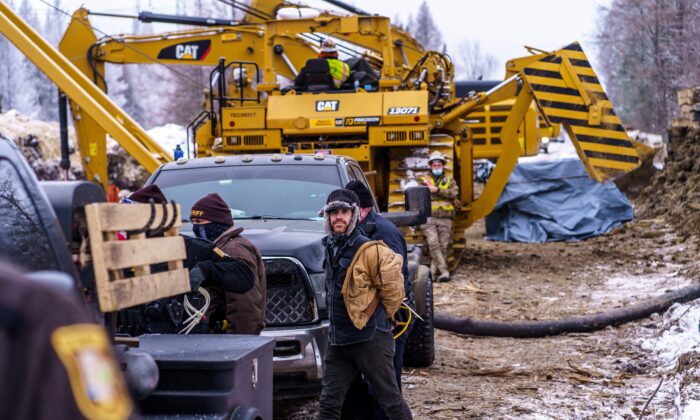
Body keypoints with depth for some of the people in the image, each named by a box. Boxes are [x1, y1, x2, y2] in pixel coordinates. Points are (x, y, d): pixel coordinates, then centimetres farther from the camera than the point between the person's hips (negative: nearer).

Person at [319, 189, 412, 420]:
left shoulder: (370, 251, -15)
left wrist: (380, 317, 3)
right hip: (338, 340, 7)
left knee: (390, 399, 3)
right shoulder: (331, 247, 10)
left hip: (370, 338, -7)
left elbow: (393, 289, -10)